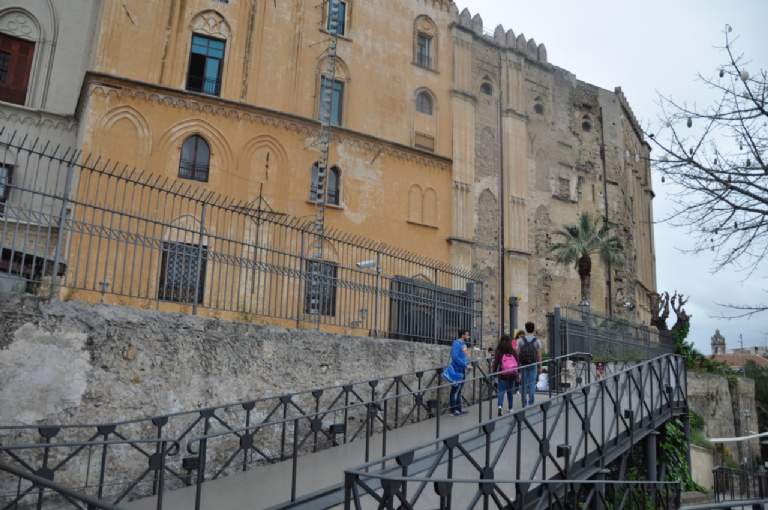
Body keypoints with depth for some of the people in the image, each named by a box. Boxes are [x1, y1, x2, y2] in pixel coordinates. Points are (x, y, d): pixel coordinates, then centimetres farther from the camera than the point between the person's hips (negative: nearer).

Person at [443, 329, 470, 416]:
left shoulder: (463, 344, 13)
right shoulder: (456, 343, -13)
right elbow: (455, 357, -22)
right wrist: (465, 365, -21)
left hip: (462, 370, 9)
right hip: (457, 370, -9)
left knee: (459, 390, 14)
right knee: (455, 390, -3)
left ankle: (458, 409, 21)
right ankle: (453, 410, 2)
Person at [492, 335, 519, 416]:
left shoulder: (498, 352, -6)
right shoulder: (513, 352, 0)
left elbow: (496, 363, -5)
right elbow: (518, 363, 5)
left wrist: (494, 372, 4)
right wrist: (518, 373, 14)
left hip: (502, 375, -2)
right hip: (512, 374, 2)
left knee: (501, 391, -2)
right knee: (510, 391, 15)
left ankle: (500, 406, -24)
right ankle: (510, 408, 19)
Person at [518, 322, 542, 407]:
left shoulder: (521, 340, -4)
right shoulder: (537, 341, -4)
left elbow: (518, 354, -5)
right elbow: (539, 356, -3)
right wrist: (539, 367, 7)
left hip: (523, 365, 1)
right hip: (533, 365, -1)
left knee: (524, 384, 8)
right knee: (532, 384, 2)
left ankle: (524, 403, 11)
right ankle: (530, 402, -5)